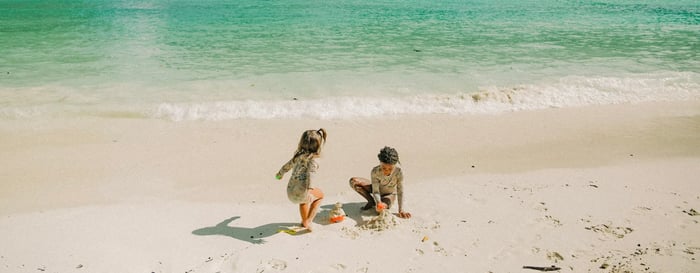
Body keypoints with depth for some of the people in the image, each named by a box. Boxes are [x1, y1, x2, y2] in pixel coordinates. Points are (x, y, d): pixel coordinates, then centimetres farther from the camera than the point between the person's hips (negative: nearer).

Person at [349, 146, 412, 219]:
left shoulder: (398, 172, -33)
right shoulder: (375, 171, -31)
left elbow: (400, 192, -24)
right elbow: (376, 191, -29)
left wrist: (401, 210, -26)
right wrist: (379, 203, -50)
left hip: (389, 194, -2)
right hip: (377, 189, 2)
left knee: (381, 209, -38)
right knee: (353, 181, -22)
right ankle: (371, 201, -6)